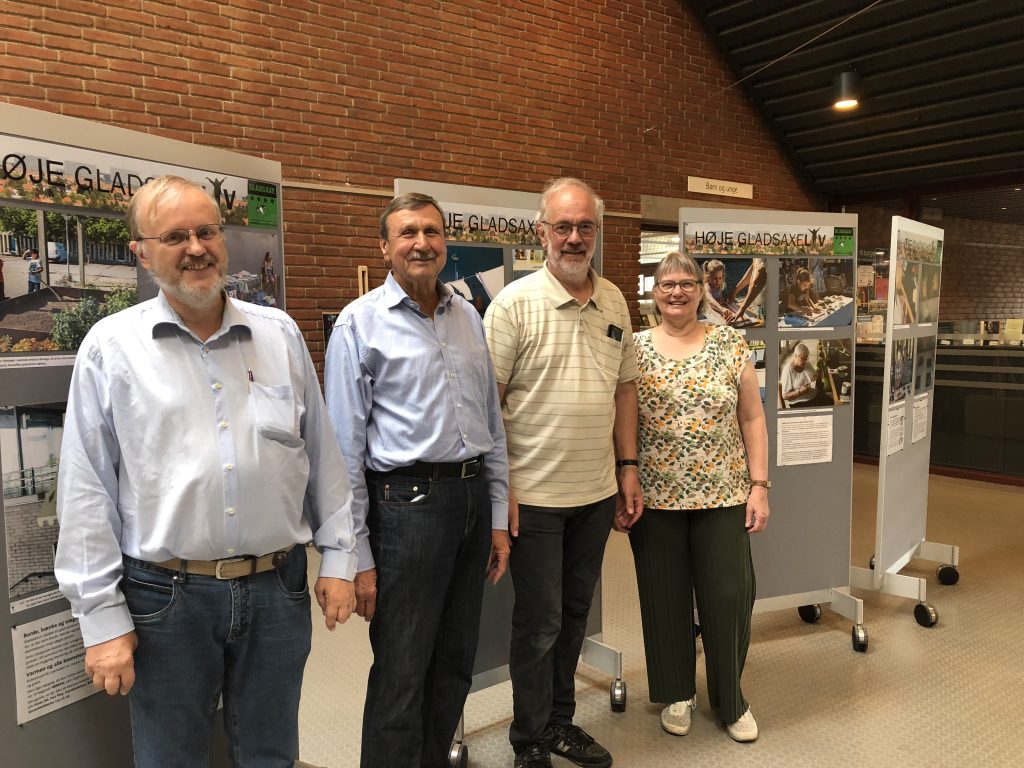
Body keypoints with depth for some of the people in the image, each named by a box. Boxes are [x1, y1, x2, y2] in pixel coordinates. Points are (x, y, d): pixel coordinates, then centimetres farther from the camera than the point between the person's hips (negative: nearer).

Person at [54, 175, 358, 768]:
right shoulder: (111, 347, -5)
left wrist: (339, 556, 5)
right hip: (167, 598, -1)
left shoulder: (280, 334, 2)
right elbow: (87, 492, -4)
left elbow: (323, 453, 6)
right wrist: (102, 617, -5)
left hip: (278, 588, 2)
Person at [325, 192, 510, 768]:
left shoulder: (468, 317, 10)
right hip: (407, 502, -5)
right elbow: (346, 449, -8)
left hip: (473, 497, 6)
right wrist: (357, 558, -8)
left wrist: (498, 518, 11)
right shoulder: (361, 323, -6)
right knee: (401, 677, 6)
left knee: (456, 663, 18)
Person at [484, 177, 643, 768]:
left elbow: (625, 387, 13)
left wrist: (628, 466, 10)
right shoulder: (515, 304, -11)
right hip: (535, 494, -5)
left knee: (575, 614, 18)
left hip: (597, 493, 6)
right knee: (539, 622, 7)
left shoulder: (615, 301, 7)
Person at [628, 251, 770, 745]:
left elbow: (752, 418, 4)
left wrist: (759, 485, -1)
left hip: (723, 495, 0)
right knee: (665, 597, 11)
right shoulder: (634, 350, 1)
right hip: (656, 498, 0)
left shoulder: (730, 344, 3)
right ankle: (677, 694, 32)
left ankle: (730, 699, 28)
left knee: (729, 596, 5)